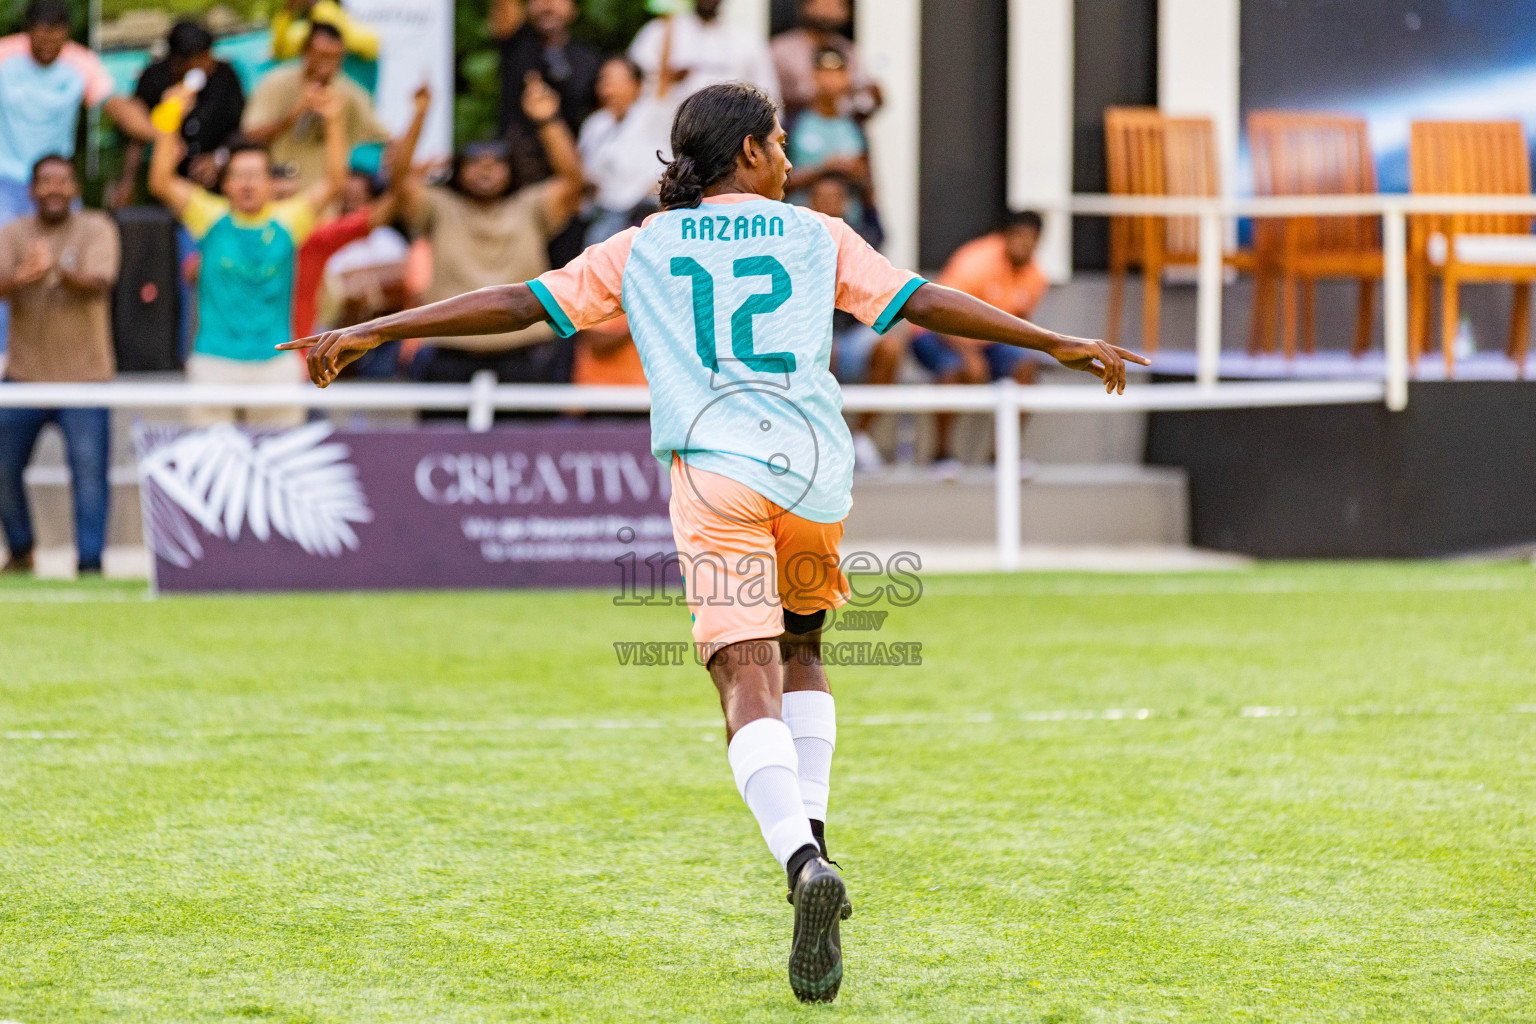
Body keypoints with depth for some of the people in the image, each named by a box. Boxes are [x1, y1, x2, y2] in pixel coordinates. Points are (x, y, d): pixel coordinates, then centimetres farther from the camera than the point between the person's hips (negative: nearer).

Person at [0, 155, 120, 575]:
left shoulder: (96, 229, -1)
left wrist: (58, 272, -39)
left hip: (85, 375, -2)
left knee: (90, 470, -12)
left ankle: (91, 561, -9)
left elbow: (97, 284, -17)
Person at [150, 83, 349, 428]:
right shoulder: (212, 217, 4)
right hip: (215, 361, -1)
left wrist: (335, 122, -11)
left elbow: (334, 182, -2)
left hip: (275, 361, 1)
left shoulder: (286, 221, 6)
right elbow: (161, 183, -4)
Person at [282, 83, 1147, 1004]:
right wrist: (1060, 345, 16)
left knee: (751, 687, -10)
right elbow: (925, 304, 11)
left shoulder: (641, 252, 16)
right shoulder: (815, 237, 16)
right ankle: (811, 834, 10)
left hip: (717, 471, -1)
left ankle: (803, 860, -34)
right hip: (818, 475, 1)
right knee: (801, 649, 26)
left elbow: (518, 304, 11)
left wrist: (369, 334, 13)